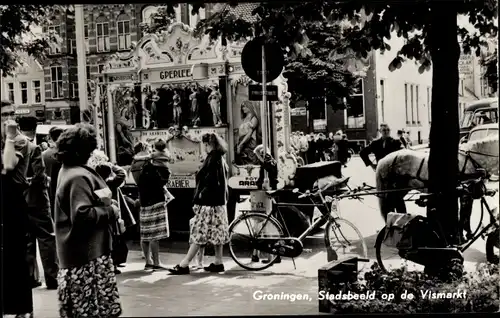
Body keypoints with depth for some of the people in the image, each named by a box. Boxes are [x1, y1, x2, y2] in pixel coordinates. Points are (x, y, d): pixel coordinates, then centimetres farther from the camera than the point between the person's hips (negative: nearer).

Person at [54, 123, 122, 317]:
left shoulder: (69, 170, 13)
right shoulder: (79, 177, -19)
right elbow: (82, 215, -28)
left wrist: (107, 205, 4)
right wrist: (111, 212, -16)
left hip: (81, 251, 11)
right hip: (87, 252, -11)